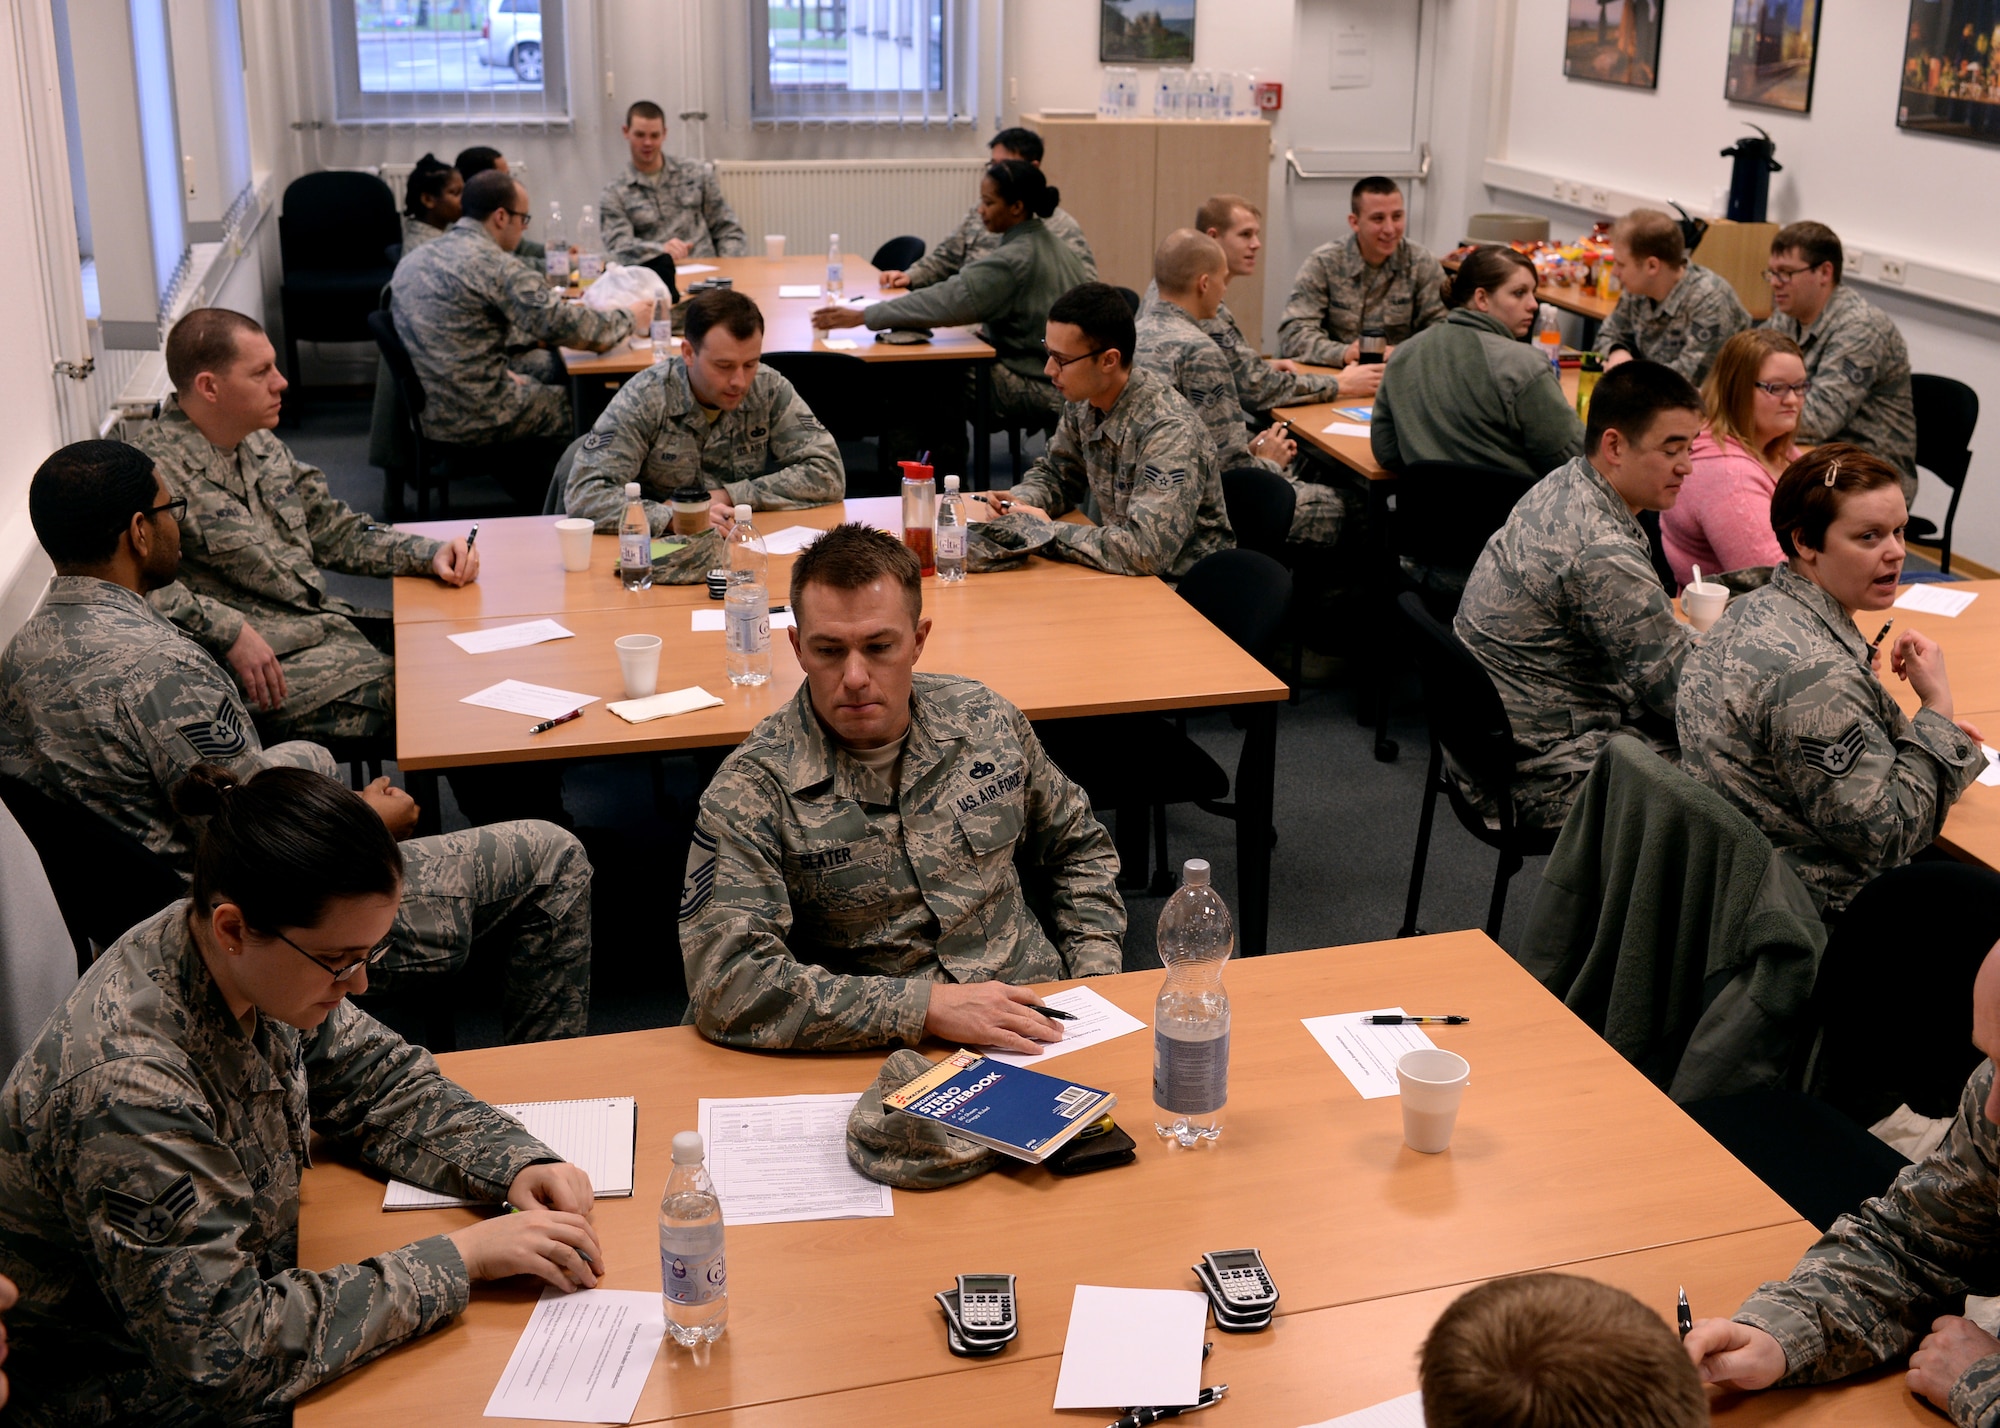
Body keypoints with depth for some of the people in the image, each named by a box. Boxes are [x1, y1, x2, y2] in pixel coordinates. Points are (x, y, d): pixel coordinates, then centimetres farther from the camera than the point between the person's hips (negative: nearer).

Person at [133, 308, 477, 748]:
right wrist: (229, 631, -30)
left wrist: (430, 554, 7)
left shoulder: (260, 445, 16)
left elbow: (337, 531, 21)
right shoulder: (157, 467, -13)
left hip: (331, 624, 9)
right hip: (270, 663, -9)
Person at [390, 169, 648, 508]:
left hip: (421, 408, 9)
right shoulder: (491, 264, -17)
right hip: (469, 418, -9)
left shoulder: (413, 260, 10)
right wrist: (628, 320, -3)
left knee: (548, 364, 22)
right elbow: (564, 325, -19)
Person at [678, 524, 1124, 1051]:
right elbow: (724, 984, -22)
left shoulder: (987, 721, 3)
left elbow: (1078, 850, 19)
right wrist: (928, 1007, -25)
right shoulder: (752, 791, -12)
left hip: (1039, 1023, 5)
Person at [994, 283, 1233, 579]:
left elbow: (1145, 551, -35)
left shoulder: (1169, 432, -26)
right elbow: (1053, 472, 16)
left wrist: (1048, 530, -24)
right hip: (1127, 577, 7)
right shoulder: (1083, 402, -2)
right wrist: (1020, 501, -7)